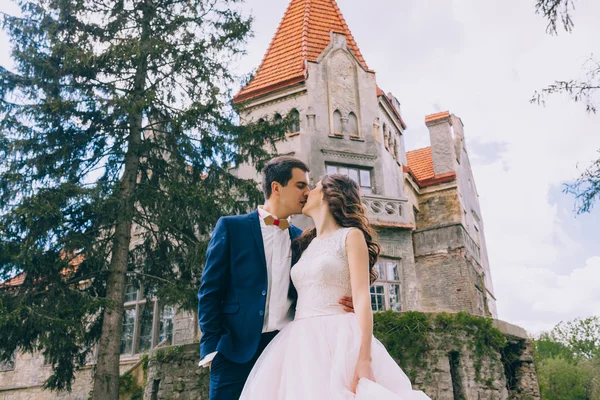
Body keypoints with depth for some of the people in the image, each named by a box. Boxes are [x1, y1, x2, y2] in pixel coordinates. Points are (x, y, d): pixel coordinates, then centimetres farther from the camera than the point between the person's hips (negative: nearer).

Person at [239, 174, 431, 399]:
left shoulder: (351, 236, 0)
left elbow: (362, 298, -11)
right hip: (301, 345, 6)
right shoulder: (306, 244, 19)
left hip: (337, 341, -6)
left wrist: (364, 359, -21)